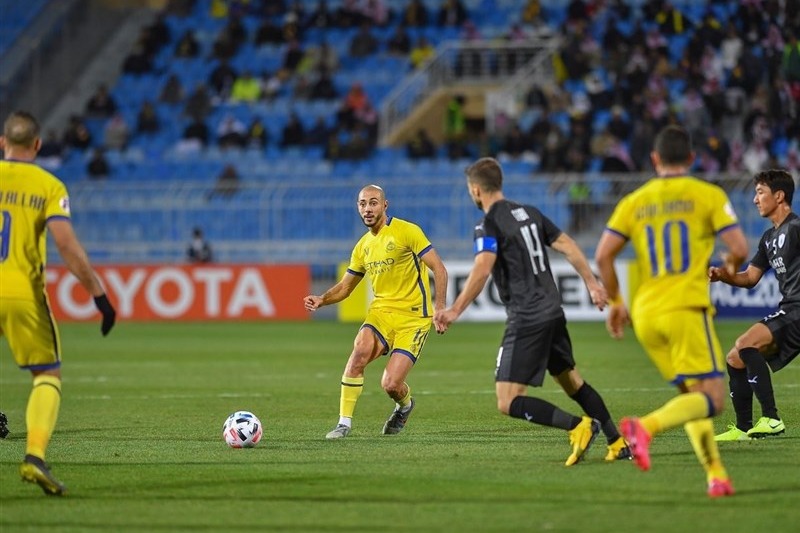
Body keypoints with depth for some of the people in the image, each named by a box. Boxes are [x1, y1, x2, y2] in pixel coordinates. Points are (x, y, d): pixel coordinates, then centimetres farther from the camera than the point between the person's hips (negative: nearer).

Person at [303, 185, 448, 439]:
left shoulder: (407, 232, -7)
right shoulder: (363, 246, 12)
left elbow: (439, 269, -9)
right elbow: (344, 287, 19)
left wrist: (439, 307, -20)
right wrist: (321, 300, -1)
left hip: (413, 317, -5)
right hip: (381, 311, 5)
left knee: (391, 385, -14)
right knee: (360, 351, -27)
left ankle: (405, 405, 25)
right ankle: (344, 423, -18)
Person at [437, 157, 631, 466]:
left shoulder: (489, 224, -9)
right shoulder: (529, 213, 13)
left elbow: (482, 270, -23)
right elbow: (567, 246, 13)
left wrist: (456, 310, -22)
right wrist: (592, 284, 20)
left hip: (526, 321, -8)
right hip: (553, 312, 8)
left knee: (508, 403, -7)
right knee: (571, 381, 23)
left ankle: (578, 426, -18)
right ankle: (618, 443, 22)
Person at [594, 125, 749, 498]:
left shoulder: (634, 202, 12)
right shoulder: (708, 195, 2)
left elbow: (603, 256, 4)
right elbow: (739, 247, -5)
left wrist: (615, 303, 16)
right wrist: (730, 267, 18)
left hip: (646, 314, 5)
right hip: (687, 308, -5)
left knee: (693, 396, 16)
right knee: (712, 399, -9)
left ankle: (716, 476, 6)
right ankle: (645, 427, -33)